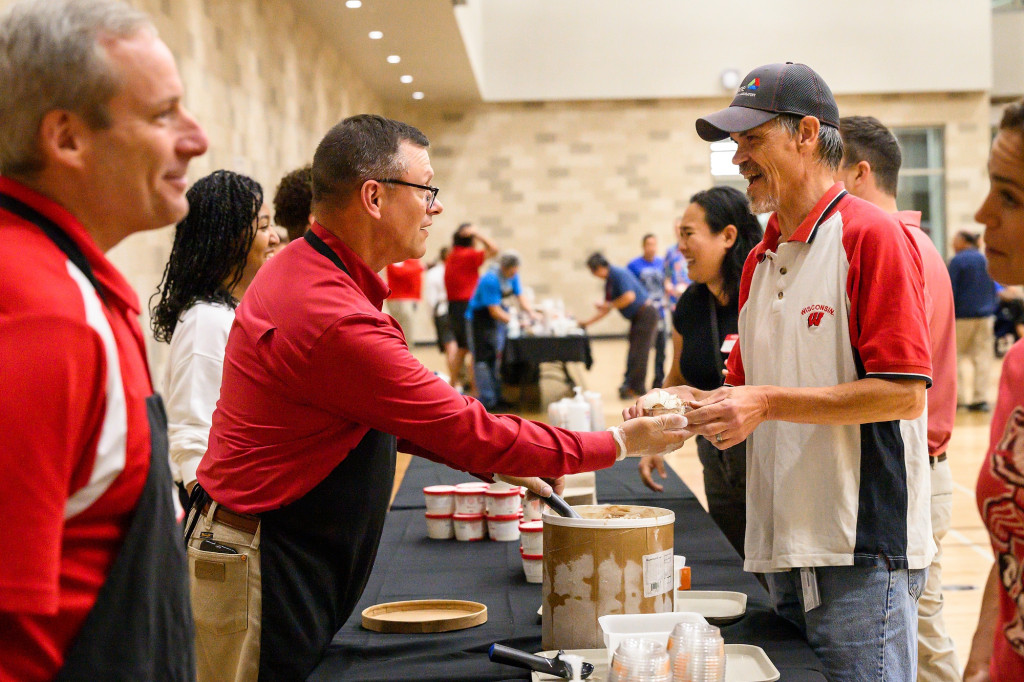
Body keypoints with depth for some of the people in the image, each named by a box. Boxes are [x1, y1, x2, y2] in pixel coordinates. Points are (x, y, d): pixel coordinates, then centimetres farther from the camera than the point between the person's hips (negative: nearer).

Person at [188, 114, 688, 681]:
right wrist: (619, 443, -10)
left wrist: (497, 462, 10)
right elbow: (469, 431, -20)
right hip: (259, 572, -10)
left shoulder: (301, 268, 7)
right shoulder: (338, 323, -27)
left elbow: (388, 417, 15)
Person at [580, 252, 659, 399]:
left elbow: (629, 296, -27)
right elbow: (606, 308, 21)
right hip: (637, 317, 10)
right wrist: (588, 322, 20)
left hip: (645, 314, -10)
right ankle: (629, 385, 17)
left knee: (638, 353, -7)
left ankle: (635, 388, -2)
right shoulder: (609, 282, 14)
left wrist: (609, 305, -15)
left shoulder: (619, 274, -16)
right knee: (634, 353, 12)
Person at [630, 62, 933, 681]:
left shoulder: (872, 235, -9)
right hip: (784, 548, 8)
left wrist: (768, 403, -18)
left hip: (863, 549, -8)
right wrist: (699, 404, 1)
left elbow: (904, 394, -15)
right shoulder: (761, 260, 16)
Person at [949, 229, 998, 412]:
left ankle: (959, 397, 1)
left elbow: (951, 292, -10)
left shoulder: (957, 261, -7)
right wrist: (991, 311, 19)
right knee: (983, 358, 4)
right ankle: (980, 398, 2)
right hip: (985, 315, 5)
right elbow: (993, 289, 14)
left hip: (963, 316, -5)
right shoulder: (986, 260, 10)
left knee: (955, 357, 4)